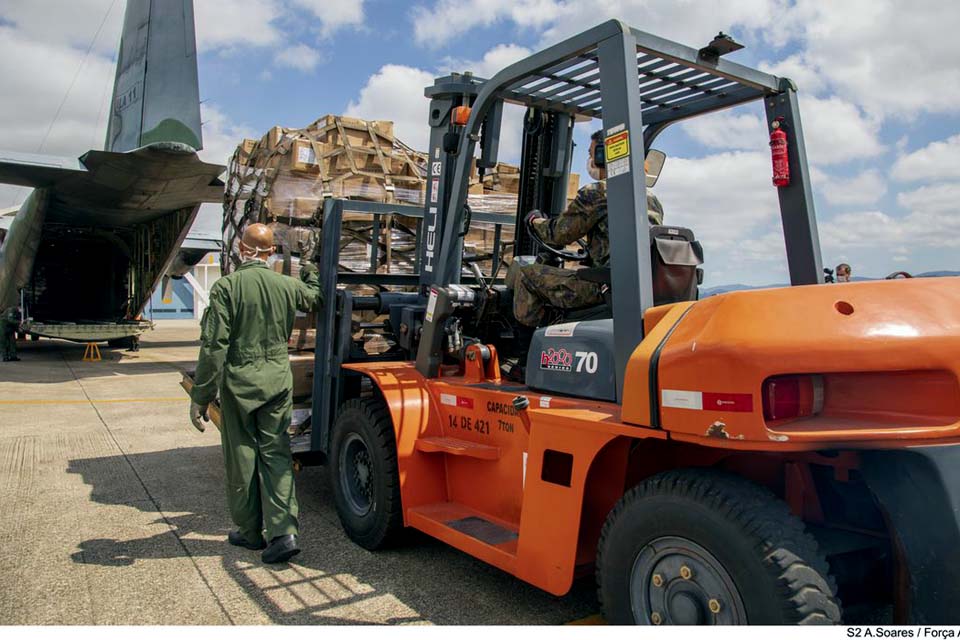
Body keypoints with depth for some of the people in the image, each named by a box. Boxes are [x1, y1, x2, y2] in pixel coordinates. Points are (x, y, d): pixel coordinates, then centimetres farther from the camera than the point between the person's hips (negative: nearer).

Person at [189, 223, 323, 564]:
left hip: (238, 383, -2)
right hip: (278, 381, 3)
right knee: (276, 455, 7)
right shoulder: (289, 285, 0)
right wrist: (311, 274, 43)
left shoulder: (226, 287, -10)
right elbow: (316, 299, 23)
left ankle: (250, 531, 24)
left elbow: (214, 346, -12)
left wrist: (200, 397, -7)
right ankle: (283, 533, -1)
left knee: (241, 457, 11)